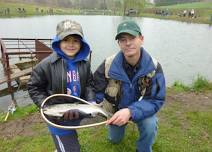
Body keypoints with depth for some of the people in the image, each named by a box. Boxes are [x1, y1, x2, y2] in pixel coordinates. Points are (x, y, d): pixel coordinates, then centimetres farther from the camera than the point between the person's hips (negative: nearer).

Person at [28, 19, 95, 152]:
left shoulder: (84, 63, -7)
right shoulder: (47, 64, -21)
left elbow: (88, 84, 2)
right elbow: (34, 88, -11)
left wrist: (92, 102, -13)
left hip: (76, 113, 5)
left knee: (72, 139, 31)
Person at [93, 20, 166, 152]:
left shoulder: (154, 67, -30)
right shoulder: (108, 65, -28)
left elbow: (156, 100, -30)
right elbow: (96, 91, -17)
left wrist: (130, 111, -45)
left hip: (141, 109, -1)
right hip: (115, 109, 2)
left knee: (150, 125, -32)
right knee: (115, 140, 20)